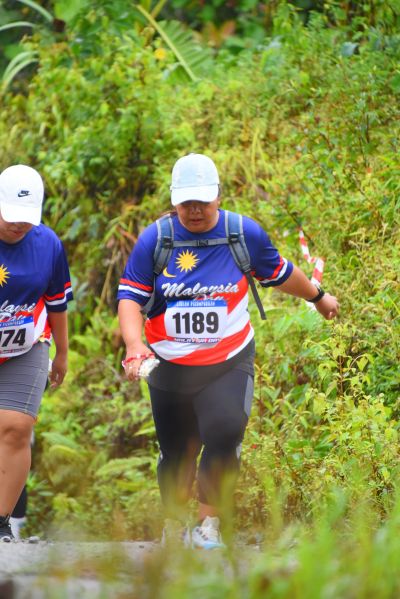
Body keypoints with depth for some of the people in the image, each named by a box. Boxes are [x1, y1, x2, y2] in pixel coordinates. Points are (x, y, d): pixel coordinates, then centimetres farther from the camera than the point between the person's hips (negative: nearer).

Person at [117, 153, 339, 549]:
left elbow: (280, 274, 16)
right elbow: (129, 296, -7)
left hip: (228, 363, -1)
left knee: (224, 435, -20)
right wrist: (134, 345, -23)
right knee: (176, 452, 9)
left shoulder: (245, 234, -3)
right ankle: (173, 528, 29)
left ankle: (209, 525, -8)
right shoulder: (154, 239, -6)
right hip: (169, 365, 1)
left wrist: (318, 297, 31)